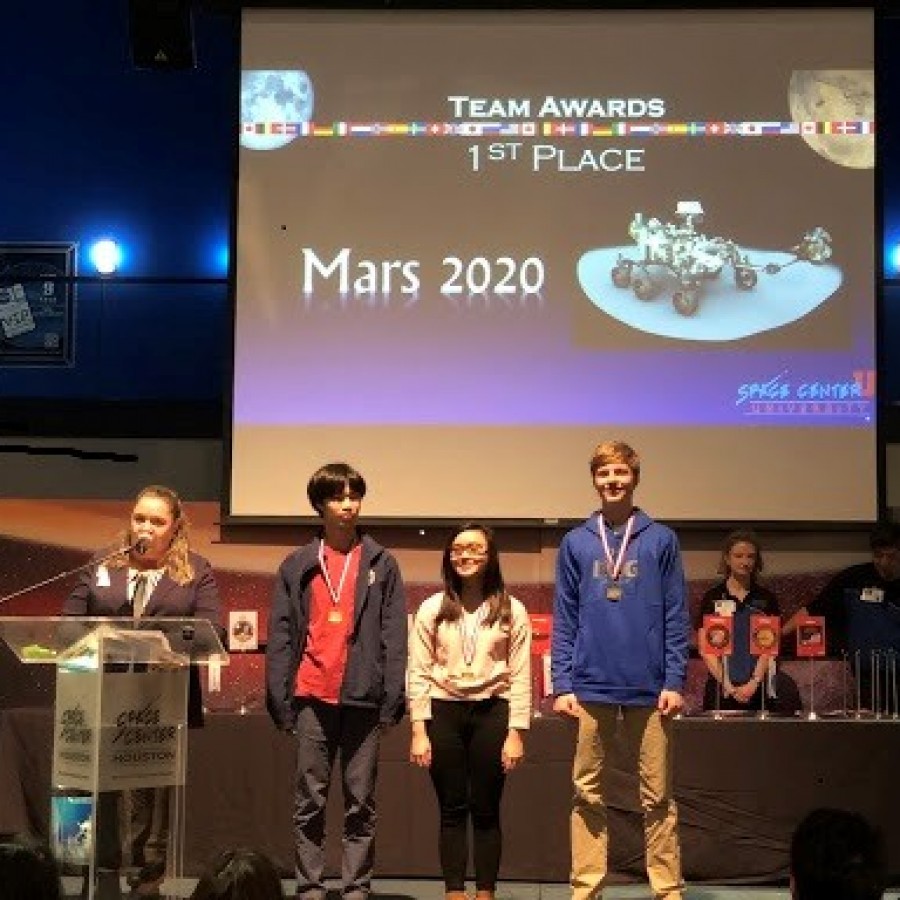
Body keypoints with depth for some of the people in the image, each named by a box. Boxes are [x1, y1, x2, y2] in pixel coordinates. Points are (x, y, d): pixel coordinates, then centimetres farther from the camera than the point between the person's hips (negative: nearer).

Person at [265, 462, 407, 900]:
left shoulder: (382, 564, 7)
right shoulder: (297, 565, 8)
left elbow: (393, 637, 4)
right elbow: (280, 637, 6)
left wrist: (392, 699, -4)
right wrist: (280, 699, -1)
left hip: (363, 698, 0)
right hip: (312, 696, 1)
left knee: (360, 803, 4)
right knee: (309, 801, 4)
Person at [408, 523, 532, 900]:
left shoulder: (512, 611, 2)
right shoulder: (432, 609, 5)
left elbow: (520, 677, 0)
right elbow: (419, 673, 3)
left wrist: (516, 732, -5)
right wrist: (419, 731, -3)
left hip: (491, 712, -1)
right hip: (444, 712, 1)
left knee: (486, 811, 4)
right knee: (452, 811, 5)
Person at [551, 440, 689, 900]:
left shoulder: (661, 540, 4)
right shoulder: (576, 542, 7)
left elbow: (676, 617, 3)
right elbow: (563, 619, 7)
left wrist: (675, 681, -5)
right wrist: (562, 684, -1)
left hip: (649, 688, -1)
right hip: (591, 688, 1)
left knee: (658, 795, 4)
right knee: (588, 793, 6)